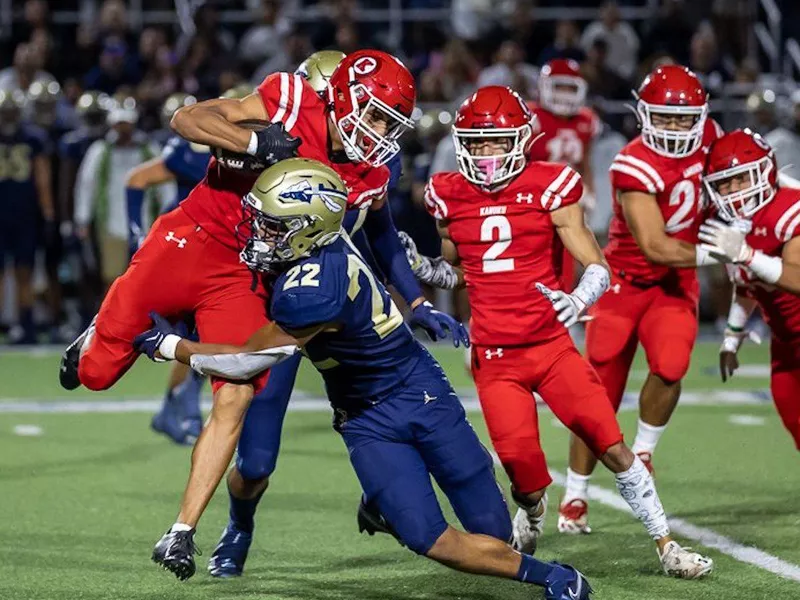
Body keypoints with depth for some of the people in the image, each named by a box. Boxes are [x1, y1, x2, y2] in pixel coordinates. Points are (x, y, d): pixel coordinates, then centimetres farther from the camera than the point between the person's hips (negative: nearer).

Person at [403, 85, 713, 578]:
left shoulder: (548, 189, -5)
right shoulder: (450, 197, 5)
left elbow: (597, 266, -7)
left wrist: (579, 299, -27)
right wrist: (421, 269, 0)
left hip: (552, 347, -1)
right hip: (495, 359, 1)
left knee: (611, 444, -11)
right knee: (522, 465, -10)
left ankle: (666, 546, 4)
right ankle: (533, 511, 28)